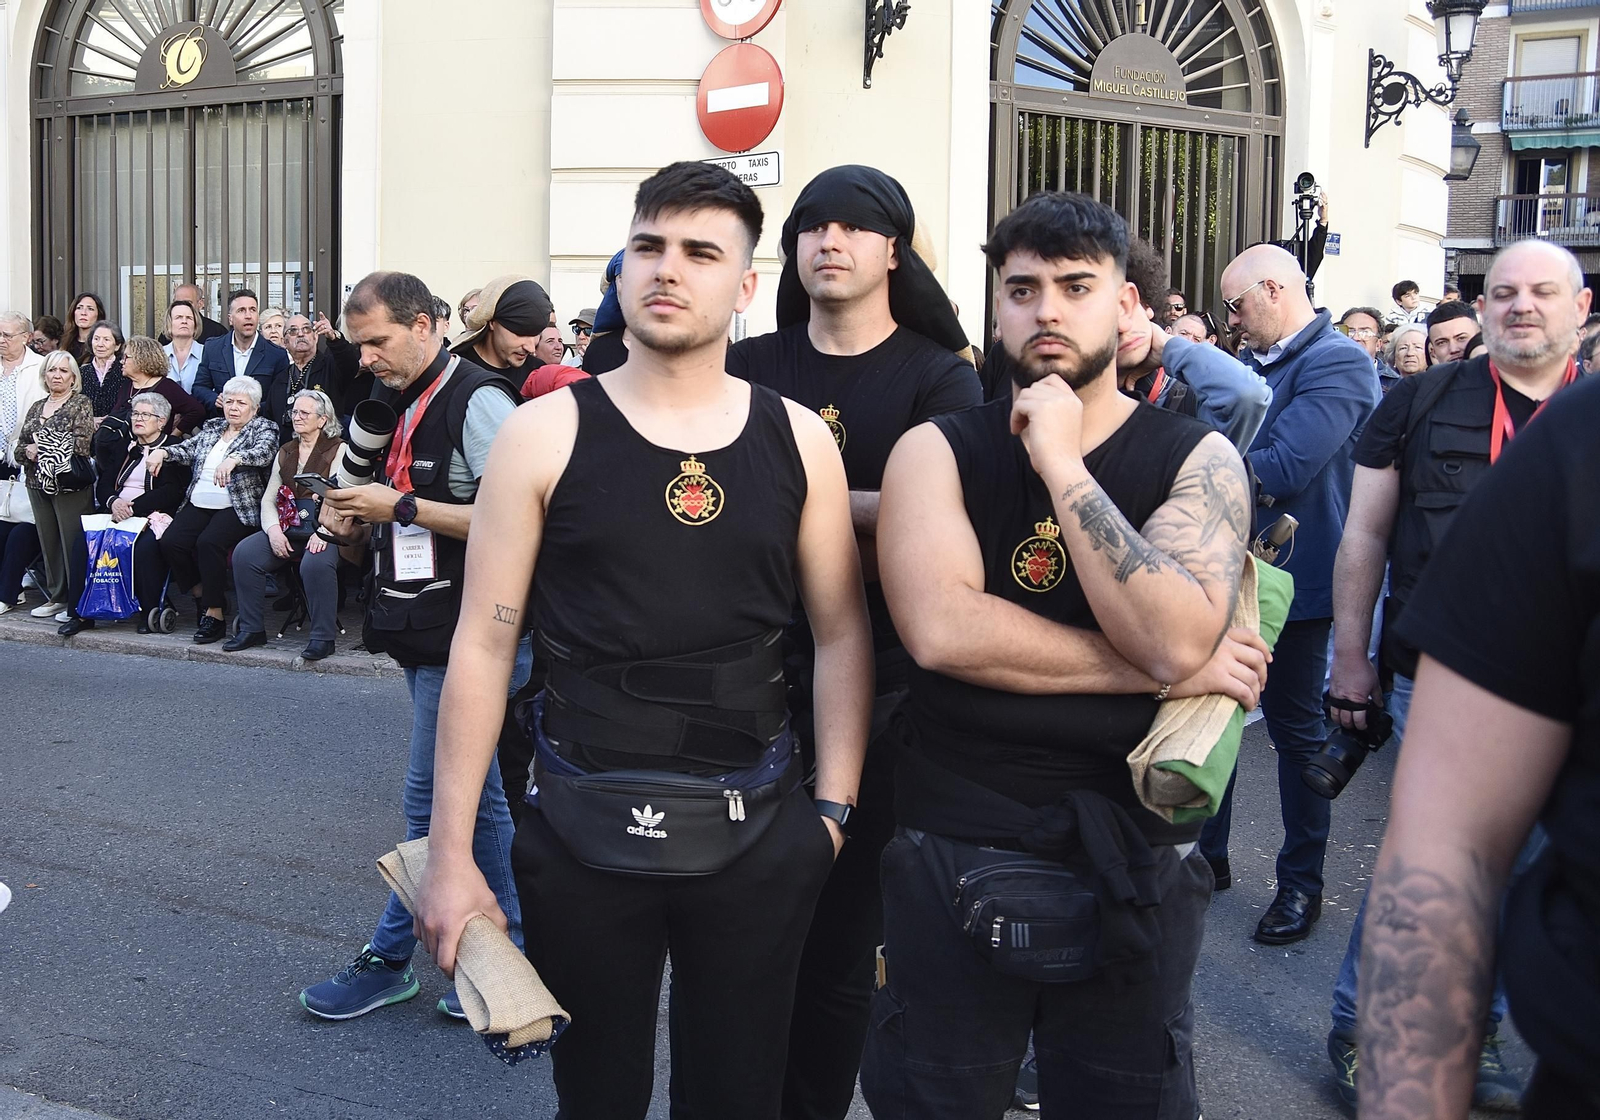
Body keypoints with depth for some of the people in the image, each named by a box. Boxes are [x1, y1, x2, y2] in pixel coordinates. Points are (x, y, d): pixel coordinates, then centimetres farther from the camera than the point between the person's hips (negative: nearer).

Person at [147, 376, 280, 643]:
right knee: (170, 542, -18)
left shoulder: (264, 428, 3)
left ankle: (214, 613, -20)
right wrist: (162, 452, -7)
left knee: (208, 542, -31)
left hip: (237, 508, -6)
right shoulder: (212, 426, 21)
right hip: (198, 505, 6)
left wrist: (234, 459, -36)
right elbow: (189, 450, 14)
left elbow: (264, 452, -18)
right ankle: (201, 596, 3)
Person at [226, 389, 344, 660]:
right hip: (287, 529, 6)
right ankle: (251, 629, -7)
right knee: (244, 553, -17)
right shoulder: (285, 452, 21)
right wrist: (273, 530, -4)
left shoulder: (338, 450, 2)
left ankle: (323, 637, -23)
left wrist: (323, 533, -23)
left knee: (315, 562, -35)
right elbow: (268, 498, 16)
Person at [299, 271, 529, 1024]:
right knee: (473, 794, 15)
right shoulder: (406, 407, 14)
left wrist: (402, 506, -19)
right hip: (426, 635, 10)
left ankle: (389, 956, 17)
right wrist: (359, 528, 2)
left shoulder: (478, 401, -14)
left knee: (432, 798, 1)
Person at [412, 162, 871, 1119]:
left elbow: (842, 634, 6)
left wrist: (833, 806, 0)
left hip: (757, 827, 2)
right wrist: (451, 850, -5)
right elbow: (485, 643, -4)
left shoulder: (798, 439, 1)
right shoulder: (547, 434, -5)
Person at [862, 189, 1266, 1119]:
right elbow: (941, 628, -20)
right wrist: (1153, 671, -18)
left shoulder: (1198, 458, -3)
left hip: (1131, 865, 1)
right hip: (954, 857, 0)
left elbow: (1174, 639, -20)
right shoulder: (937, 450, -3)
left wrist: (1061, 462, -19)